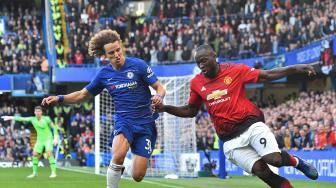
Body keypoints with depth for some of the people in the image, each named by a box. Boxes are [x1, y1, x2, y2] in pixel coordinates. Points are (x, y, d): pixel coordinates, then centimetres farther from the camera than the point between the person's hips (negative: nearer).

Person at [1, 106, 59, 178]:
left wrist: (55, 138, -18)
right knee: (35, 154, -3)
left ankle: (53, 172, -21)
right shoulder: (32, 119, -1)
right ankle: (34, 173, 11)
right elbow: (21, 119, 4)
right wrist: (10, 117, 2)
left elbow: (54, 128, -8)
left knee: (49, 153, -23)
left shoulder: (46, 119, -13)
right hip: (40, 140, 5)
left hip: (48, 139, -5)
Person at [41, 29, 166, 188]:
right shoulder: (104, 74, 2)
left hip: (145, 123, -1)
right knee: (118, 156, -34)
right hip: (123, 121, 1)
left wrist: (158, 96, -28)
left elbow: (160, 88, -5)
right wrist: (59, 99, 1)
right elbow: (83, 94, 14)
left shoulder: (138, 65, -8)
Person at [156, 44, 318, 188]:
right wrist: (165, 108, 4)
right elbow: (191, 111, 18)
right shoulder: (196, 83, 7)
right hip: (231, 139, 2)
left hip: (251, 124, -2)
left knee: (274, 159, -23)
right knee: (260, 170, -13)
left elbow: (267, 75, -2)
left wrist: (295, 69, -11)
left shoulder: (235, 70, -2)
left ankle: (296, 161, 9)